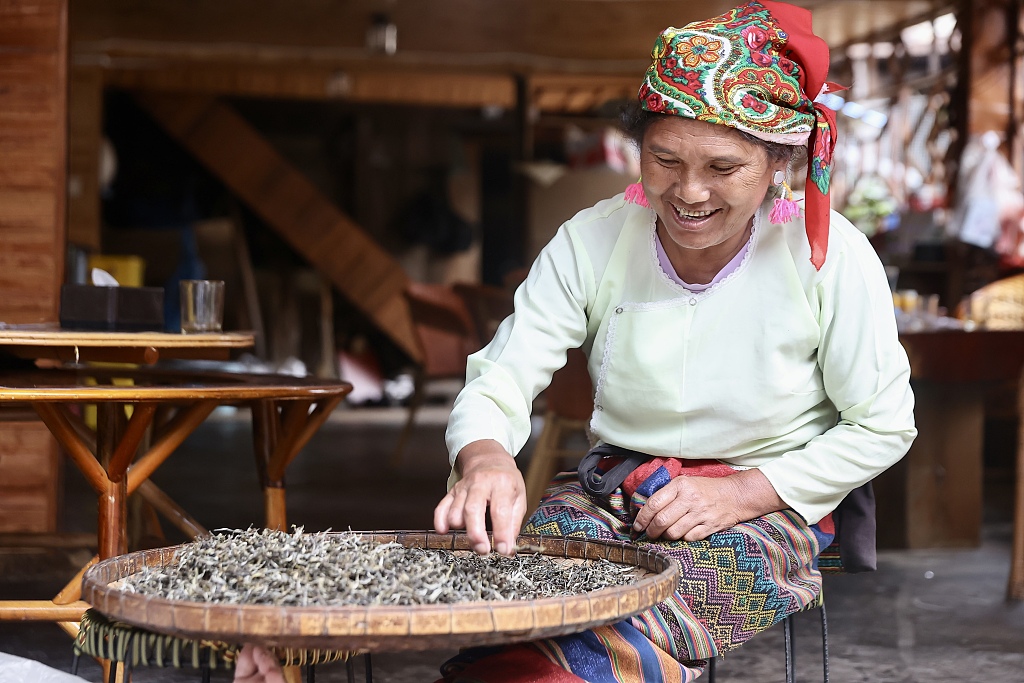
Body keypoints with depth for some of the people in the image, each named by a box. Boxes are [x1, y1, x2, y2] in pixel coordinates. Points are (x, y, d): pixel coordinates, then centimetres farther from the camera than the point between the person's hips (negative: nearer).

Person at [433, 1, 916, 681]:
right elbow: (499, 382, -9)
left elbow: (883, 427, -2)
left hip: (766, 510, -2)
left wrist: (744, 492, -14)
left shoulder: (829, 256, -10)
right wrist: (485, 458, -34)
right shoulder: (590, 243, -5)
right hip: (613, 491, 2)